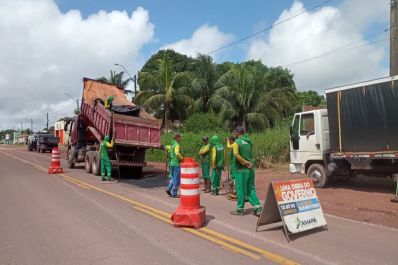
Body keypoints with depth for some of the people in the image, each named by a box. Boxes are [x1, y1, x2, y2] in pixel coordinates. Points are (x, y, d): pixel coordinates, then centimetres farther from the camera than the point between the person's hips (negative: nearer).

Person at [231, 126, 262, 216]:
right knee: (251, 188, 14)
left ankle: (240, 209, 14)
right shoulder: (249, 141, 9)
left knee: (241, 189, 3)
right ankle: (257, 208, 10)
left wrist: (245, 163, -20)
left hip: (241, 169, -6)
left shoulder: (237, 142, -11)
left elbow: (236, 154, -25)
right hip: (250, 169, 6)